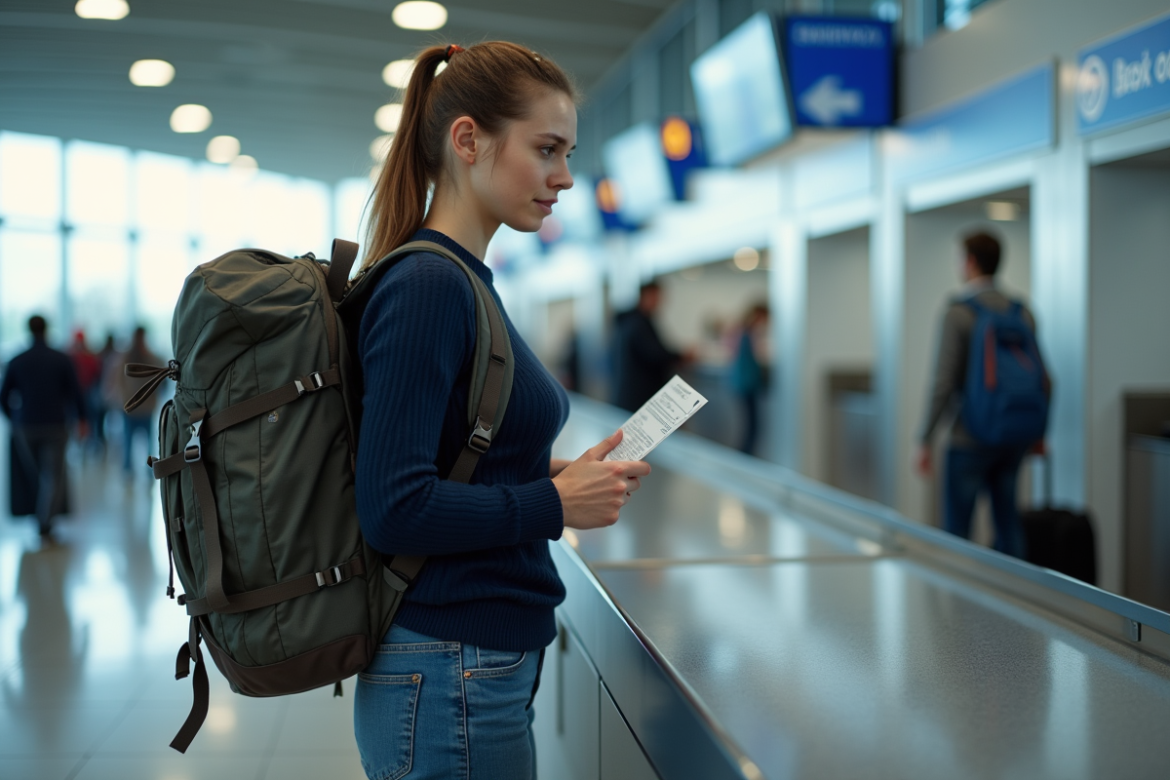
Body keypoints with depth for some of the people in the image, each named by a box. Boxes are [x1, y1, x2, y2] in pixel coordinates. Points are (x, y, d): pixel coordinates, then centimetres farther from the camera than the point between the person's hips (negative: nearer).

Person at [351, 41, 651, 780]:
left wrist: (556, 474, 2)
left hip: (489, 662, 9)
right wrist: (557, 504, -15)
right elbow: (395, 509, -24)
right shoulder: (428, 287, -18)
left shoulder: (463, 279, 10)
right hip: (451, 681, -9)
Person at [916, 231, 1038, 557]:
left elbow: (944, 382, -16)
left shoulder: (959, 312, -12)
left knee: (956, 530, 2)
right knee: (1007, 522, 13)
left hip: (971, 438, -6)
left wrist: (924, 441, -11)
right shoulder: (1023, 312, 6)